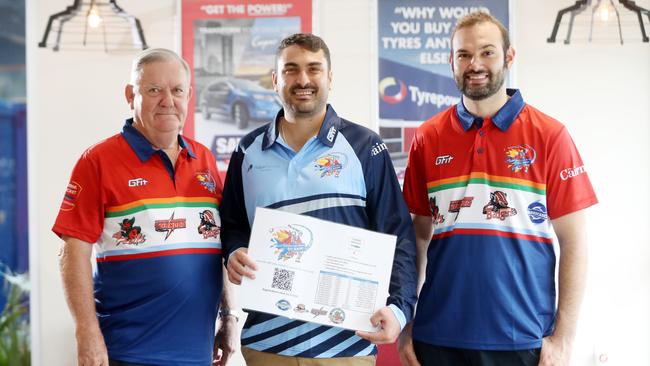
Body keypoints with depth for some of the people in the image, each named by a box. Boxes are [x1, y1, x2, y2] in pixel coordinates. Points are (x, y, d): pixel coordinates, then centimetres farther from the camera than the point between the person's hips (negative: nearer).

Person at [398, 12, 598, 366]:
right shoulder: (427, 139, 5)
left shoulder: (549, 135, -2)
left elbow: (573, 241, -2)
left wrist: (563, 337, -7)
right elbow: (418, 237, 10)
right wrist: (405, 324, 4)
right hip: (438, 337, 2)